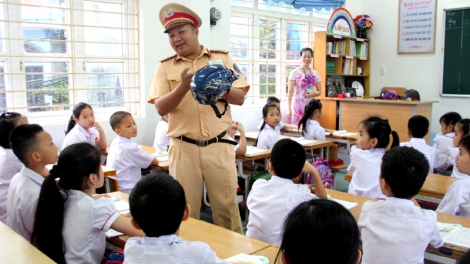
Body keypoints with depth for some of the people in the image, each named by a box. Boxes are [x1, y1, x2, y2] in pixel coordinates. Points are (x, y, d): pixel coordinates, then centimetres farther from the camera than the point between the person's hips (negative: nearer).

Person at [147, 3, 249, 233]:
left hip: (219, 146, 0)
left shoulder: (222, 58, 6)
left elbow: (240, 98, 1)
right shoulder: (165, 67, 5)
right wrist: (183, 86, -20)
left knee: (227, 206, 7)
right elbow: (160, 108, -5)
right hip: (183, 148, 0)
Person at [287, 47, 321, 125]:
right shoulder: (295, 72, -2)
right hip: (298, 104, -3)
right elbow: (290, 92, -6)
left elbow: (319, 91, 14)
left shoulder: (315, 73, 8)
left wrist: (313, 94, -9)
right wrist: (289, 109, -13)